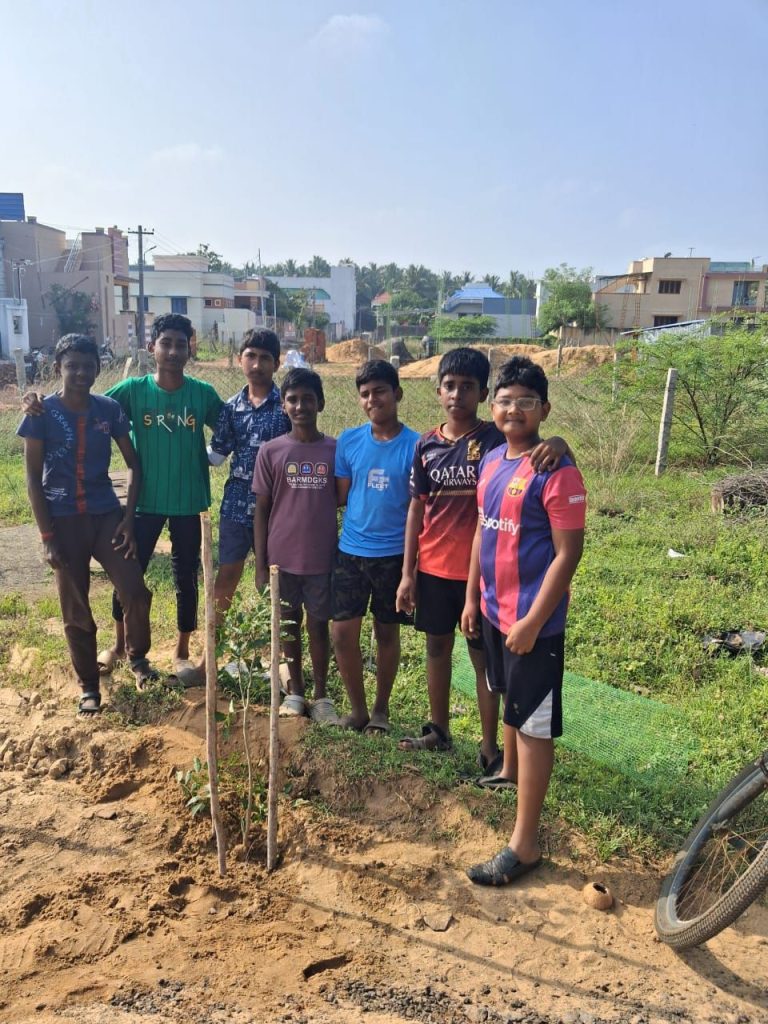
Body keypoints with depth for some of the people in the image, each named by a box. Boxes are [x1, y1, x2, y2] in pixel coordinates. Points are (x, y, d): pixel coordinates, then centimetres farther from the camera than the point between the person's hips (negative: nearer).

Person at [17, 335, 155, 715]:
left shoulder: (109, 409, -1)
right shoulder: (42, 413, -7)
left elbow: (134, 464, 6)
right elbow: (33, 478, -5)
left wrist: (129, 517, -3)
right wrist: (47, 535, -9)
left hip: (106, 515, 2)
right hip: (65, 522, -1)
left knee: (135, 592, -7)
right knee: (75, 612, 7)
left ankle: (138, 656, 21)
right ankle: (89, 686, 24)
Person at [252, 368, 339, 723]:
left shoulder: (336, 450, -2)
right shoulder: (271, 451, -3)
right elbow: (261, 509, 1)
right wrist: (260, 565, -2)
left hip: (322, 559, 0)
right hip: (282, 558, 1)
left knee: (319, 625, 10)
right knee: (289, 624, 13)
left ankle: (321, 695, 24)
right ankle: (295, 691, 29)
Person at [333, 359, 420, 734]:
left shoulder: (415, 446, -9)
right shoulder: (348, 441, -1)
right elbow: (340, 495, 8)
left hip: (394, 554, -2)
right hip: (350, 551, 2)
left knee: (387, 632, 12)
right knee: (343, 633, 2)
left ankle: (381, 709, 31)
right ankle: (358, 707, 23)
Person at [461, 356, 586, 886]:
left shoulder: (558, 472, -18)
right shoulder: (492, 461, 6)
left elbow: (568, 554, -19)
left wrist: (532, 622, -20)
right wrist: (473, 597, 14)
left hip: (534, 622, -7)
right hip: (495, 612, 8)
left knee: (535, 724, 1)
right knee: (511, 705, 26)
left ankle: (525, 843, 11)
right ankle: (509, 776, 49)